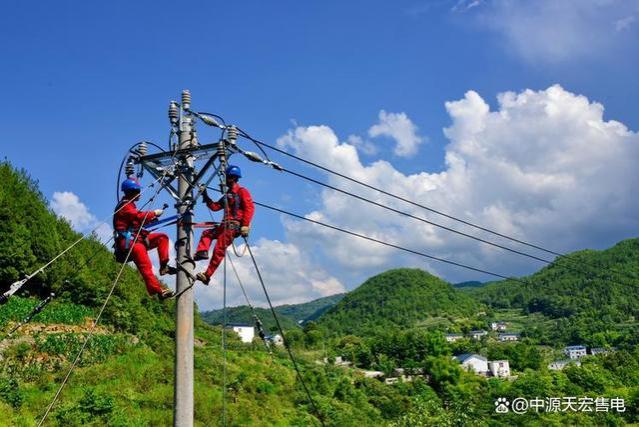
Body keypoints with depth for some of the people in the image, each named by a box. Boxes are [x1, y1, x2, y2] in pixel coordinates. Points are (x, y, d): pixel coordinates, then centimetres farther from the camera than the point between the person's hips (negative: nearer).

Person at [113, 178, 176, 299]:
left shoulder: (129, 204, 23)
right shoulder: (125, 205, -9)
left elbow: (138, 220, 19)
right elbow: (139, 216, -20)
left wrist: (151, 217, 3)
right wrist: (154, 213, -8)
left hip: (137, 238, 10)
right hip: (129, 241, -10)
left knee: (162, 237, 10)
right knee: (146, 267, -19)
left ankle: (163, 266, 0)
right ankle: (158, 290, -27)